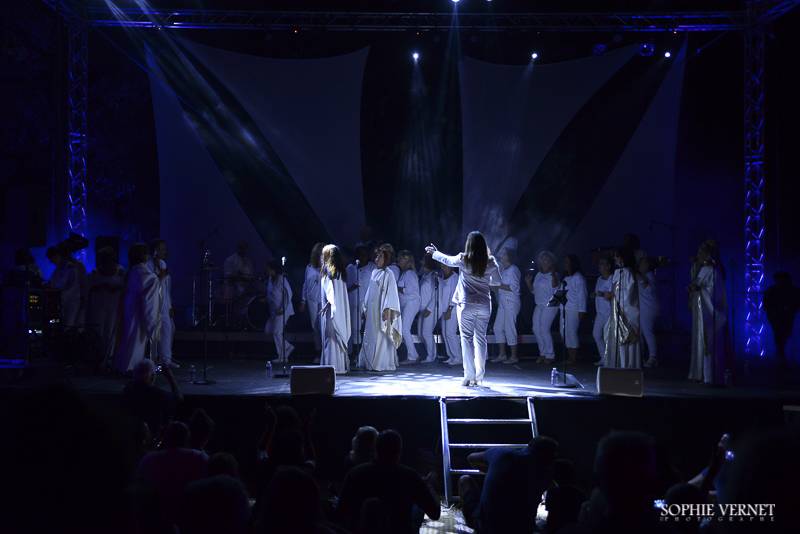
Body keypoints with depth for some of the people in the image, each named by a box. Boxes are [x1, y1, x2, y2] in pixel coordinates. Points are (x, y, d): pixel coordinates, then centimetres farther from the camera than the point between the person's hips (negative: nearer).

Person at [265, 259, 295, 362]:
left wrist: (283, 308, -20)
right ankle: (288, 347, 17)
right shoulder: (270, 279, 9)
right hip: (274, 310, 9)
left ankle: (282, 357, 4)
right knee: (268, 329, 9)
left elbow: (288, 294, -17)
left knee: (277, 332, -7)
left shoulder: (281, 279, -15)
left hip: (282, 310, -9)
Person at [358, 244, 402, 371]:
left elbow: (390, 293, -13)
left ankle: (382, 364, 0)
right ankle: (370, 362, 14)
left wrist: (387, 309, -20)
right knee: (370, 336, 8)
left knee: (381, 337, -5)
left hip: (381, 311, -7)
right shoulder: (374, 272, 13)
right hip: (371, 311, 7)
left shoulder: (388, 274, -8)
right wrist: (365, 307, 16)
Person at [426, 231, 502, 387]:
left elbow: (447, 260, 12)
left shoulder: (463, 260, -7)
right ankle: (479, 378, 10)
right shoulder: (491, 262, -2)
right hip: (484, 305, 2)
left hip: (466, 305, -2)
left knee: (467, 339, 1)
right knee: (481, 339, 8)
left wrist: (434, 252, 30)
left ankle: (469, 377, -3)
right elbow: (498, 282, 8)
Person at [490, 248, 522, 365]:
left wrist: (499, 285, -15)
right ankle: (502, 355, 15)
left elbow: (513, 287, -18)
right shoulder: (504, 270, 18)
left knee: (509, 329, -6)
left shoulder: (513, 270, -10)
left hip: (511, 303, -9)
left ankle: (514, 357, 1)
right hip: (502, 303, 9)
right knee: (498, 327, 8)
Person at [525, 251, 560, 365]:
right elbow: (533, 290, 21)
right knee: (536, 329, 3)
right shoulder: (538, 275, 15)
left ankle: (550, 355, -1)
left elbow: (555, 285, -27)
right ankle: (543, 353, 16)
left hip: (550, 306, -7)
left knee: (544, 329, -12)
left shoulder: (553, 275, -6)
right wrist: (528, 282, 5)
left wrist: (553, 274, -41)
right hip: (539, 306, 7)